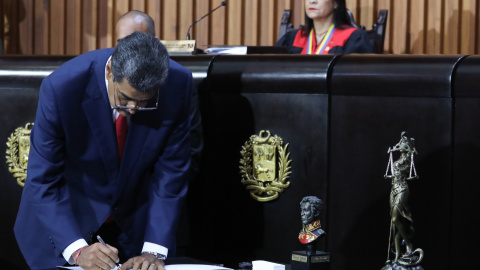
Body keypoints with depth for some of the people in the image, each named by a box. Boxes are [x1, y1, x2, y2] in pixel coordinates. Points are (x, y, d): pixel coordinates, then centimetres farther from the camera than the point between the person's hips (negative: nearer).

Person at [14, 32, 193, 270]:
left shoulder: (178, 85, -23)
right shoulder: (62, 87, -29)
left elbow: (171, 171, -15)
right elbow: (43, 180, -24)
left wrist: (154, 250, -20)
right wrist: (77, 250, -33)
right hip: (67, 216, -2)